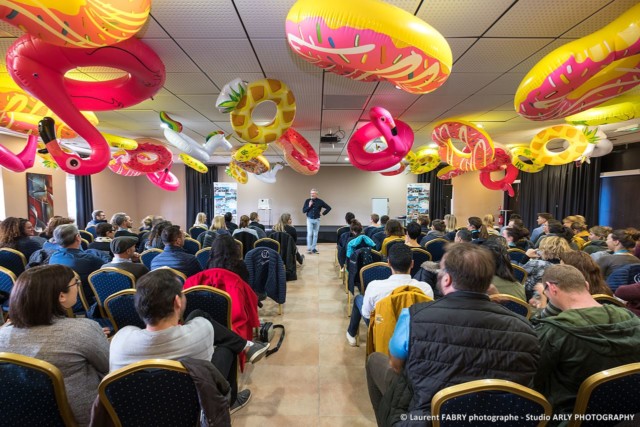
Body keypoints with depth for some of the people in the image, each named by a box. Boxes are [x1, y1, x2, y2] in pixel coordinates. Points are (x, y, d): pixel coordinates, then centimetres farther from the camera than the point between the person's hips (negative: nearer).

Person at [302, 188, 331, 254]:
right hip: (309, 219, -1)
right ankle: (309, 249, -1)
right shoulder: (307, 201, 0)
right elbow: (303, 211, -2)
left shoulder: (320, 201, -2)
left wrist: (323, 213, 0)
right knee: (309, 234, -7)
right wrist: (309, 206, -14)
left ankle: (314, 248, 15)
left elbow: (329, 208, 4)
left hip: (317, 220, 1)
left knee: (315, 234, 7)